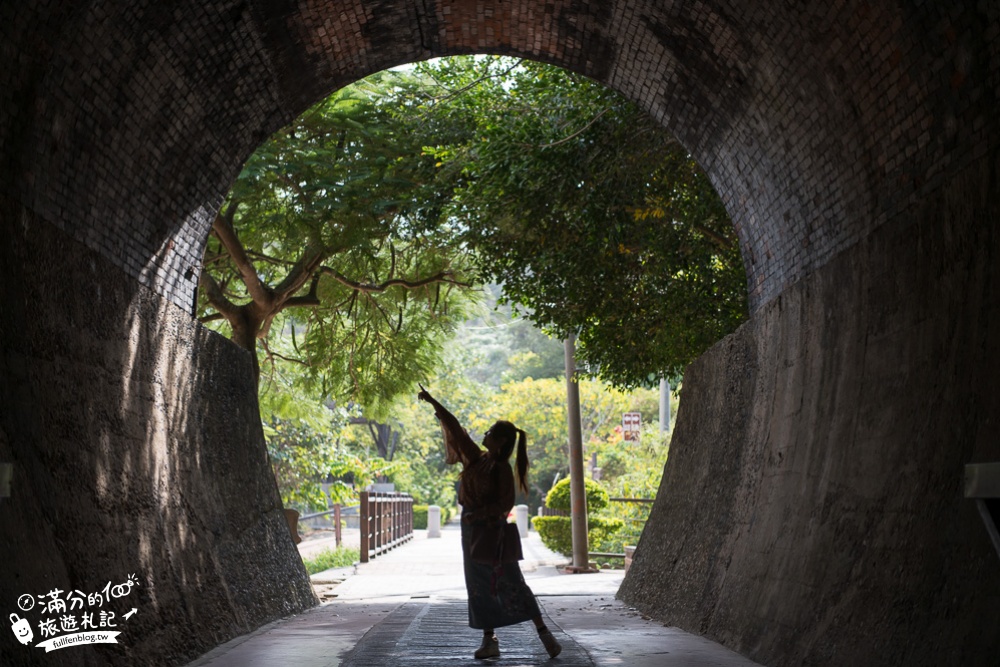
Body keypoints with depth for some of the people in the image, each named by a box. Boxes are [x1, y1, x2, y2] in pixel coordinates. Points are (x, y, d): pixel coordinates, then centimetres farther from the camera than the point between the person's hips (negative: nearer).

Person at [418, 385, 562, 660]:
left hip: (491, 529, -7)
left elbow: (506, 502, -18)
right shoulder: (478, 458, 7)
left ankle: (544, 633, -3)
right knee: (479, 587, 7)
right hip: (472, 529, 7)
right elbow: (456, 428, 11)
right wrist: (433, 402, 14)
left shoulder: (502, 469, -12)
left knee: (512, 583, -7)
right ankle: (489, 641, 13)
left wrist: (481, 513, -28)